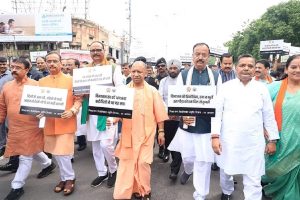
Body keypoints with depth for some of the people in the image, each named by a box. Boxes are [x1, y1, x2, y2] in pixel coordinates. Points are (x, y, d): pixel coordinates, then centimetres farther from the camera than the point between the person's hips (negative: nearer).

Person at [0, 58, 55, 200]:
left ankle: (17, 187, 16)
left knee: (25, 157, 2)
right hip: (14, 128, 6)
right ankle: (48, 164, 45)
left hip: (31, 127, -5)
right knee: (33, 151, 20)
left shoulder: (35, 85, -8)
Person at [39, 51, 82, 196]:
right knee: (56, 152, 12)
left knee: (63, 152, -4)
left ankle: (69, 178, 17)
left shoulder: (70, 80, -2)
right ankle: (65, 177, 29)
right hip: (49, 123, 5)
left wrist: (72, 111, -19)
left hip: (66, 122, -4)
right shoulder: (42, 81, 9)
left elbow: (78, 99, -3)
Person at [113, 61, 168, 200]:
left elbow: (159, 113, 1)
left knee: (143, 162, -1)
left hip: (146, 133, -2)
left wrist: (161, 131, 1)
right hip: (128, 133, 2)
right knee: (126, 161, 10)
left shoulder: (152, 91, -1)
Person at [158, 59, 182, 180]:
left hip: (180, 117, -3)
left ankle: (174, 169, 6)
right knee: (168, 140, 18)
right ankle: (167, 151, 49)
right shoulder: (163, 81, 7)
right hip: (166, 116, 3)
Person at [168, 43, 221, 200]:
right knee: (187, 157, 13)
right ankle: (188, 170, 50)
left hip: (207, 126, 0)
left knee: (204, 161, 4)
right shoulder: (184, 75, 3)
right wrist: (183, 115, -16)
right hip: (187, 124, 1)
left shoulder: (216, 76, 4)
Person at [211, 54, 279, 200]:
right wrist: (215, 136, -11)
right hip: (228, 141, 0)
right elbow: (217, 112, -4)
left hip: (253, 143, 0)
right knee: (225, 172, 19)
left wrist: (272, 140, 7)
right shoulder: (225, 87, -2)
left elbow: (269, 116, 7)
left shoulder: (262, 89, 2)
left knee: (253, 181, 3)